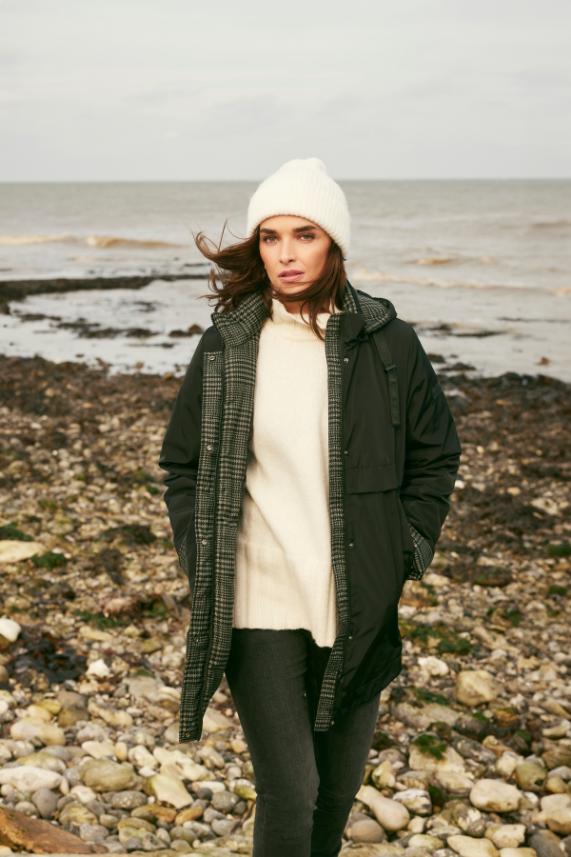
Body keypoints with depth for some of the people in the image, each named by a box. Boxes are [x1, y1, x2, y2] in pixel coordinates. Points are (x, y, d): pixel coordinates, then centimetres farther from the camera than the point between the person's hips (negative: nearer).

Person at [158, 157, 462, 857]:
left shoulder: (387, 343, -3)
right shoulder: (225, 346, -2)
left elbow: (436, 456, 7)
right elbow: (181, 466, 8)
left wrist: (401, 555, 0)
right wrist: (205, 561, -1)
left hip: (358, 607, 1)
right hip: (258, 608, -1)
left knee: (340, 783, 17)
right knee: (287, 796, -3)